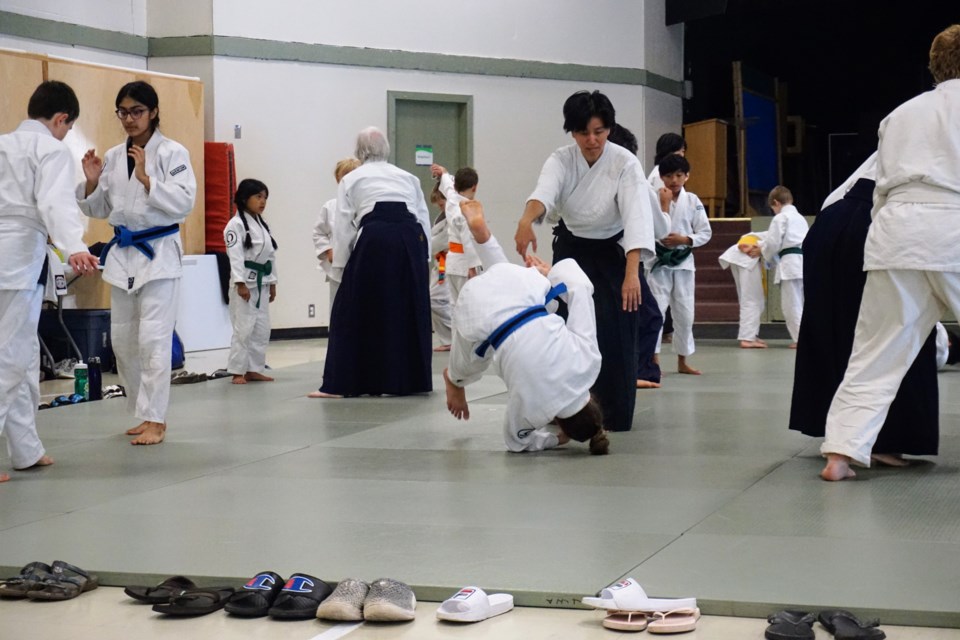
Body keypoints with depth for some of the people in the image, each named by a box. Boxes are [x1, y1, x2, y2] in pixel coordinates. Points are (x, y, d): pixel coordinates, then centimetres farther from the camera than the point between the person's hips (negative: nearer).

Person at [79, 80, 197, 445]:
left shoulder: (172, 153, -6)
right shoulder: (113, 157, 10)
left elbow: (183, 203, -15)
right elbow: (99, 210, 14)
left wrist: (146, 178, -22)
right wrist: (92, 183, -4)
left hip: (159, 252, -6)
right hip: (122, 252, 6)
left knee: (153, 337, -11)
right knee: (123, 340, 10)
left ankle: (155, 419, -6)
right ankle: (145, 413, 23)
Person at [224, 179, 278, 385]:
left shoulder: (262, 224, 15)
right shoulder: (236, 224, -11)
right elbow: (235, 255, -17)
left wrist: (272, 282, 15)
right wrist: (241, 283, -22)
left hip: (261, 282, 8)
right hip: (245, 281, -8)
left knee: (262, 328, 9)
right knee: (243, 328, -8)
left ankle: (254, 369, 16)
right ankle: (237, 371, -2)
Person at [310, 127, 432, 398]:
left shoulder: (351, 180, 17)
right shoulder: (407, 177, 26)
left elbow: (343, 226, 10)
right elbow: (424, 219, 20)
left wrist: (341, 265, 14)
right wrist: (422, 259, 22)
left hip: (374, 241, -3)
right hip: (411, 241, 3)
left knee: (355, 311, 5)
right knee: (410, 309, 14)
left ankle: (340, 383, 4)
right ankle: (412, 380, 19)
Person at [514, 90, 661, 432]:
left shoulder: (625, 164, -22)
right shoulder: (561, 160, -15)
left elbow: (636, 216, -35)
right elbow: (545, 191, -38)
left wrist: (632, 273, -49)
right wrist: (526, 220, -61)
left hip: (614, 254, -2)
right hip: (572, 251, 2)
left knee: (617, 337, -7)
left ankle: (615, 417, 4)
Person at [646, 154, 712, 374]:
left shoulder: (692, 201, 1)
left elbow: (705, 232, 1)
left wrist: (684, 239, -14)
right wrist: (665, 204, -17)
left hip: (683, 262, 3)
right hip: (659, 262, -3)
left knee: (684, 313, 10)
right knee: (656, 311, -10)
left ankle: (682, 361, 24)